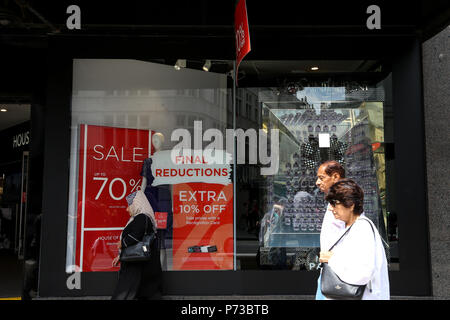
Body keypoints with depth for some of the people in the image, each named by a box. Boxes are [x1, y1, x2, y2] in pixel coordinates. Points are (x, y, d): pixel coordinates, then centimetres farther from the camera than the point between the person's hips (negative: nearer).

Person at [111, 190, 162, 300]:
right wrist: (120, 256, 20)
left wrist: (122, 243, -7)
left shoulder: (141, 218, -13)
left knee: (122, 294, -8)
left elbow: (135, 237, -27)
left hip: (137, 266, -10)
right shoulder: (140, 218, 18)